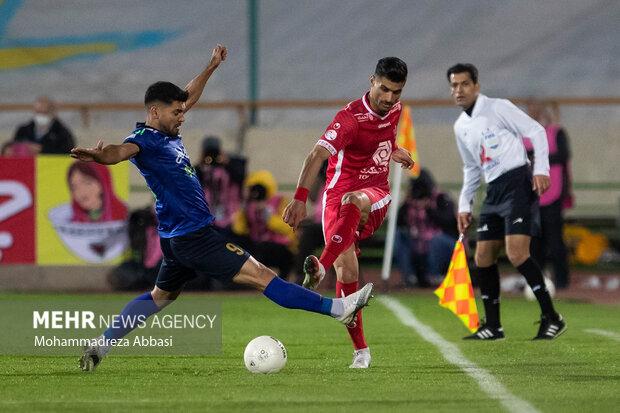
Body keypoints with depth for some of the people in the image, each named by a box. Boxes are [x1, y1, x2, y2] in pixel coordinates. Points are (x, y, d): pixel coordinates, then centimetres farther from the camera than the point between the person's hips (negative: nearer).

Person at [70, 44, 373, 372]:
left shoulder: (167, 133, 10)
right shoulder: (145, 139, -17)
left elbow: (188, 97, 29)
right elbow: (124, 150, -40)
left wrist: (211, 67, 35)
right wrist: (100, 156, -61)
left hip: (178, 237, 11)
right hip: (193, 236, -11)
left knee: (161, 296, 23)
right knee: (261, 276, -9)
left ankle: (100, 345, 22)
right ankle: (336, 308, -11)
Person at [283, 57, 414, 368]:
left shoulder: (394, 109, 5)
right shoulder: (350, 118, -16)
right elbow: (317, 155, -31)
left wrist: (393, 151, 26)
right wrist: (300, 198, -43)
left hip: (376, 195, 3)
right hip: (338, 194, -3)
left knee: (354, 202, -38)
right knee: (347, 274, -13)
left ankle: (321, 267, -51)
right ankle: (361, 350, 1)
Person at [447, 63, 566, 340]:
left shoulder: (498, 108, -5)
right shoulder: (461, 127, 17)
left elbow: (536, 131, -6)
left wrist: (541, 169, -17)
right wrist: (464, 204, 21)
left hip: (518, 183, -8)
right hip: (493, 192, 8)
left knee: (516, 253, -20)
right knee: (483, 258, 4)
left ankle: (552, 318, -15)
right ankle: (492, 326, 14)